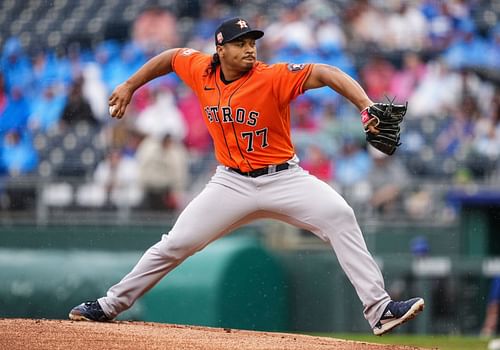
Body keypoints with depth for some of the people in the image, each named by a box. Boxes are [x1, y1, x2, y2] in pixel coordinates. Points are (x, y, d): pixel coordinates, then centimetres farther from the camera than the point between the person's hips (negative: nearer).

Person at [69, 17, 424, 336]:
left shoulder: (274, 77, -18)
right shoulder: (201, 70, -4)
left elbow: (326, 74, -31)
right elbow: (170, 57, 17)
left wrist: (366, 106, -46)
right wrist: (129, 86, 19)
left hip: (284, 178, -3)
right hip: (232, 184, 3)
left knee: (339, 216, -25)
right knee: (176, 244, 1)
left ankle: (379, 308, -25)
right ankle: (110, 305, 17)